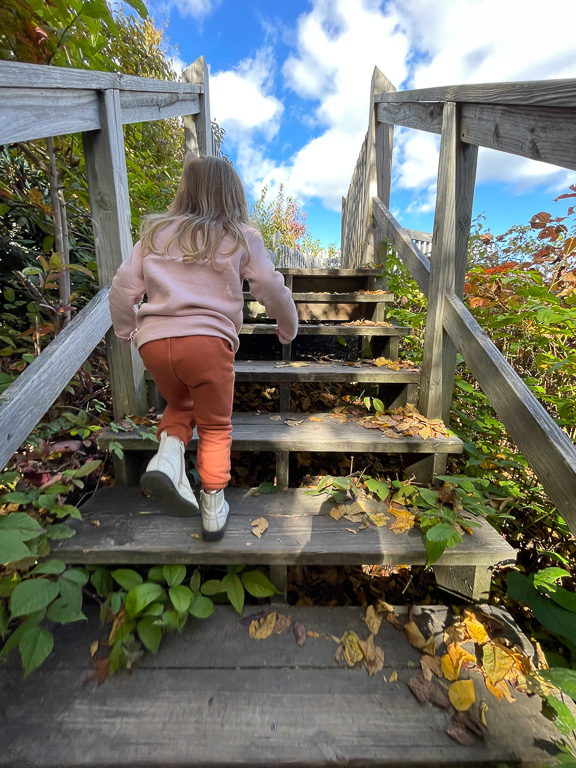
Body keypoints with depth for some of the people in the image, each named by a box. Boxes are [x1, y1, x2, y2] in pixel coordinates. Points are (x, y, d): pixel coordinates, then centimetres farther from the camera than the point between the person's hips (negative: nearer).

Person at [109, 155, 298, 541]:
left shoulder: (157, 232, 15)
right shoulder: (242, 237, 9)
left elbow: (123, 288, 13)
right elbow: (273, 291, 6)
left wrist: (126, 331, 29)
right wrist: (288, 329, 22)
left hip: (154, 341, 3)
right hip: (208, 341, -3)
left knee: (180, 404, 30)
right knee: (215, 427, 16)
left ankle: (168, 455, 3)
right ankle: (213, 510, 23)